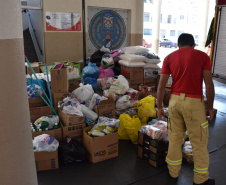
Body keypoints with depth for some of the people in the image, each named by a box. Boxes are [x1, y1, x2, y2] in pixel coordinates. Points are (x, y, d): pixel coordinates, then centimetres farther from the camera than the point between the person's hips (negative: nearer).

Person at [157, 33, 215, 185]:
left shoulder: (170, 57, 7)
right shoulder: (202, 56, 0)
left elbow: (161, 85, 3)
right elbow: (209, 85, -5)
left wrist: (160, 107, 10)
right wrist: (210, 107, 4)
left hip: (175, 100, 3)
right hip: (194, 103, -3)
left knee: (175, 138, 14)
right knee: (199, 143, 10)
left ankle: (174, 173, 29)